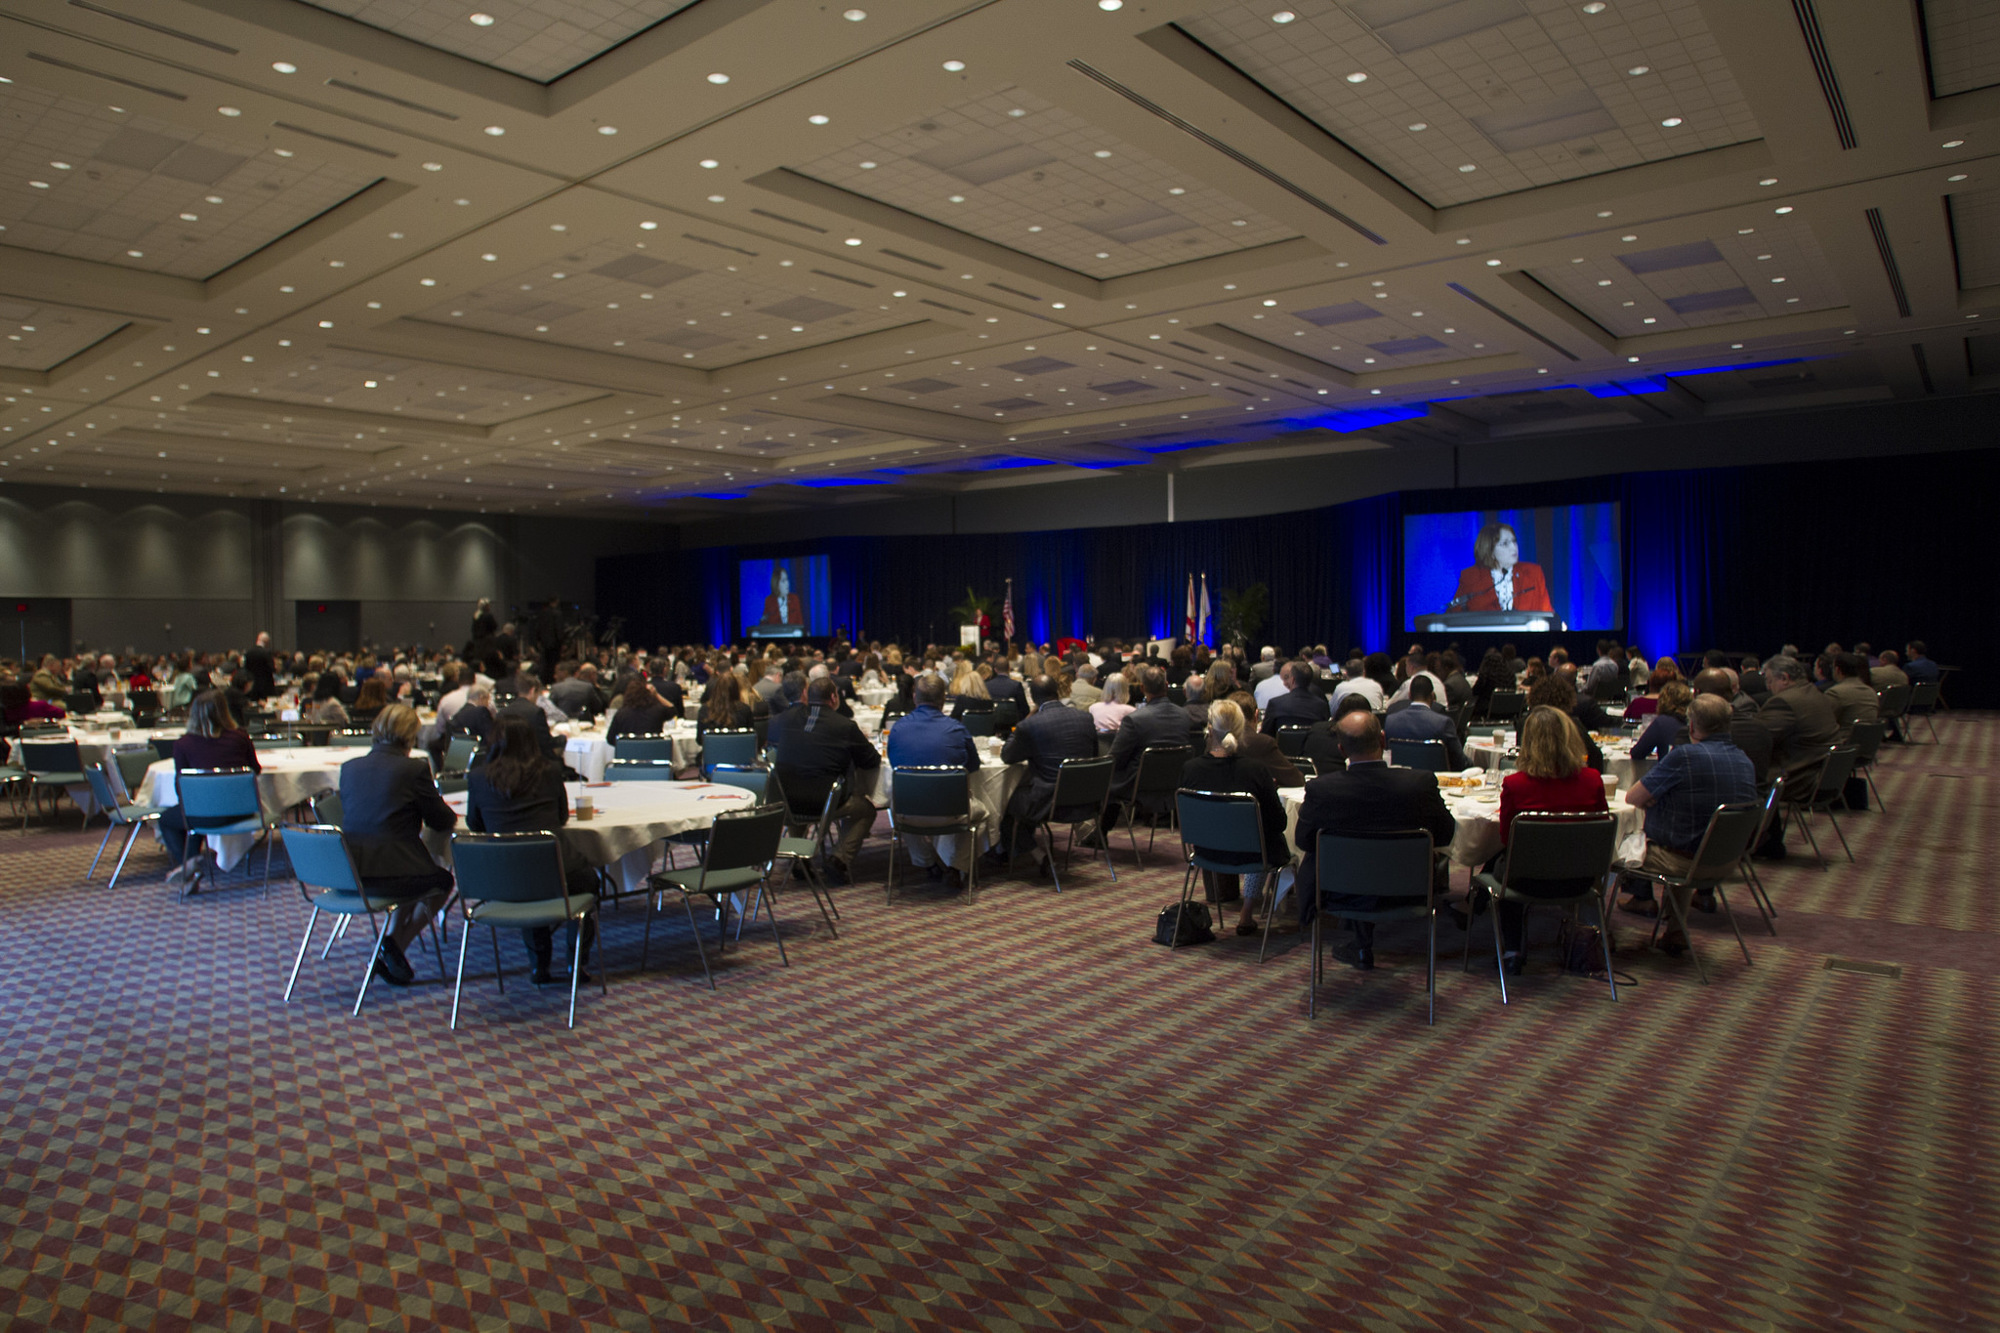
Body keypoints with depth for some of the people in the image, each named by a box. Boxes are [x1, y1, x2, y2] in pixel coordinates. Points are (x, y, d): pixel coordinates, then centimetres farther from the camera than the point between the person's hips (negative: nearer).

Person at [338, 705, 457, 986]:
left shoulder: (349, 767, 8)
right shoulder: (414, 769, -10)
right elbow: (443, 822, -1)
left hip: (349, 875, 7)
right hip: (387, 878, -7)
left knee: (424, 873, 32)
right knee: (442, 880, 25)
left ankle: (391, 952, 28)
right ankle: (394, 949, 16)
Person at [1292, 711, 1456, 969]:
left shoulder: (1320, 788, -23)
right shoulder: (1421, 783, -21)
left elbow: (1304, 841, -6)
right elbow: (1445, 835, -4)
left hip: (1341, 896, -1)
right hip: (1405, 893, 1)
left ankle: (1363, 947, 40)